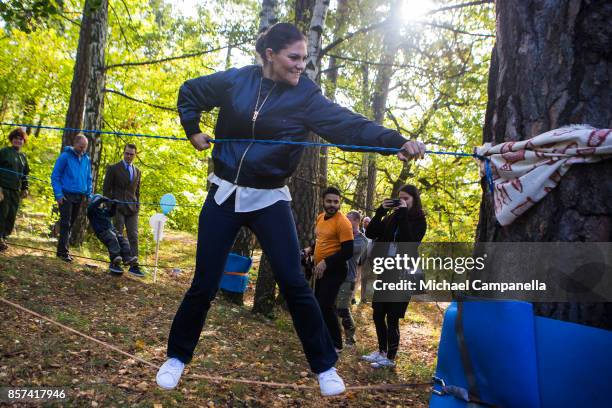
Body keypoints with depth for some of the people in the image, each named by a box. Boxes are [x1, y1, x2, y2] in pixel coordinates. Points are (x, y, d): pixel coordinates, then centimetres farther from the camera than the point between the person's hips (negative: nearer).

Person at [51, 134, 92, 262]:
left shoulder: (86, 159, 10)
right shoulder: (65, 156, -6)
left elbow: (88, 178, 18)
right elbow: (55, 176, -6)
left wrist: (88, 194, 9)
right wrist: (58, 194, -12)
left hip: (80, 197, 5)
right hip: (66, 195, -5)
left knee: (71, 223, 11)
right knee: (65, 223, -7)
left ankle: (63, 248, 19)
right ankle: (63, 251, -4)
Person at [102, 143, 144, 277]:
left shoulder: (137, 171, 16)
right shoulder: (114, 168, 2)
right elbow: (106, 189, 1)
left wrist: (137, 206, 11)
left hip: (132, 208, 4)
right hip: (118, 207, -4)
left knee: (133, 237, -1)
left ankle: (134, 266, 1)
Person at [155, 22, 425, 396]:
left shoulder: (305, 96, -7)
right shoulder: (235, 81, -3)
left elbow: (349, 124, -20)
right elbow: (189, 92, 16)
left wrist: (398, 142, -33)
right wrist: (193, 131, 6)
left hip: (270, 200, -1)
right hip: (224, 195, 1)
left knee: (294, 283, -5)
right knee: (204, 284, 4)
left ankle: (325, 367, 12)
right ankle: (177, 357, 26)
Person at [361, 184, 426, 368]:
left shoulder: (419, 220, -5)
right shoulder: (391, 217, 8)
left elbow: (410, 242, -21)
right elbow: (370, 233, 1)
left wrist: (403, 214, -19)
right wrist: (381, 211, -7)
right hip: (386, 272, 6)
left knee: (392, 318, 0)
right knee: (378, 314, 12)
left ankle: (390, 358, 15)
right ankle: (382, 351, 30)